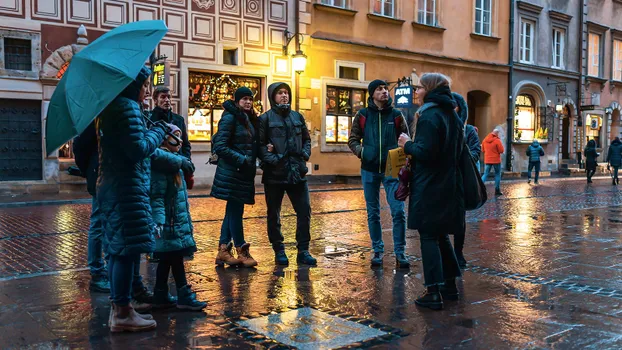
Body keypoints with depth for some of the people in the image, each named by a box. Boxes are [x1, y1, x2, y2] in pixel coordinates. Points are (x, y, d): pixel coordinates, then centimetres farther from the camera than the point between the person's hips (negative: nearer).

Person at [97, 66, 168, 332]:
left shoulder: (111, 106, 16)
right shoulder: (127, 108, -14)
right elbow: (139, 149, -20)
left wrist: (156, 135, 11)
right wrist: (159, 131, -6)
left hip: (112, 186, 10)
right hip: (127, 188, -10)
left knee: (119, 248, 13)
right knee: (128, 249, -5)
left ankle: (119, 309, 21)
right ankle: (122, 315, 1)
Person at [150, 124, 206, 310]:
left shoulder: (176, 163, 15)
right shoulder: (161, 166, -14)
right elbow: (157, 197, -20)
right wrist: (159, 221, -26)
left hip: (179, 220, 9)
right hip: (170, 223, -9)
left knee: (167, 259, 13)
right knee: (176, 258, -4)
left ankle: (161, 296, 21)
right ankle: (185, 297, 2)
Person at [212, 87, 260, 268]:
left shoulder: (250, 119, 14)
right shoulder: (230, 117, -9)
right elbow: (220, 147, -15)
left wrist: (252, 162, 5)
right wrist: (241, 159, -17)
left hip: (245, 172, 8)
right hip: (231, 172, -8)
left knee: (233, 211, 10)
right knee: (236, 211, -3)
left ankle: (223, 251, 17)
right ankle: (242, 252, 4)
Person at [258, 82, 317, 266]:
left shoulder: (297, 117, 13)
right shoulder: (265, 118, -1)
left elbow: (306, 139, 21)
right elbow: (260, 144, -8)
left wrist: (305, 154, 4)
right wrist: (271, 159, -19)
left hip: (297, 173, 4)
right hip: (274, 174, -3)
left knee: (304, 211, 1)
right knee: (274, 214, 6)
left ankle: (303, 251, 12)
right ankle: (279, 251, 20)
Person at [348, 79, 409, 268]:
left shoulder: (396, 115, 3)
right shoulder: (362, 115, 2)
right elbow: (353, 139, 9)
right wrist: (360, 151, -10)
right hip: (369, 170, 1)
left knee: (398, 211, -8)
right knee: (373, 213, 9)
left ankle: (399, 252, 4)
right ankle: (377, 250, 22)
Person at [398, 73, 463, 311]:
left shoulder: (429, 116, -15)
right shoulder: (452, 116, 12)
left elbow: (425, 152, -22)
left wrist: (408, 145, -4)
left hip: (429, 187, -8)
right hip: (449, 185, 9)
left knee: (428, 237, -3)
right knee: (441, 235, 18)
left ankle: (434, 292, -1)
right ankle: (450, 285, 24)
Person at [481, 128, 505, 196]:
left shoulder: (485, 140, 2)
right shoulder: (497, 140, -13)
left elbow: (483, 150, 13)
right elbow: (501, 151, -12)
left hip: (487, 160, 4)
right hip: (496, 160, -4)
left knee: (485, 174, 6)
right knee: (497, 174, 10)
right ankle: (497, 190, 11)